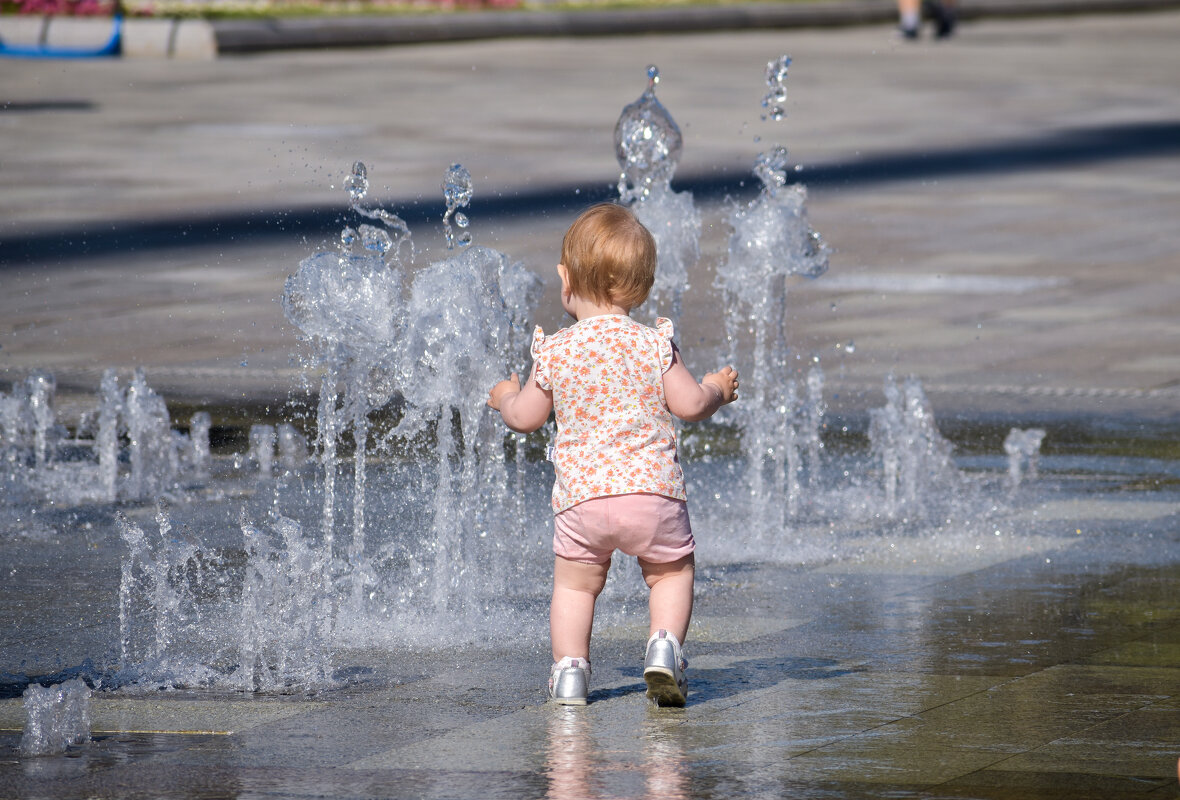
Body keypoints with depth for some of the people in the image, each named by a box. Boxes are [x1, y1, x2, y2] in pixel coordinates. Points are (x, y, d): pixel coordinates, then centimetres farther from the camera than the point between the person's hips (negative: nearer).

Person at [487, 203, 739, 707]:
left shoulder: (555, 352, 0)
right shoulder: (654, 344, -2)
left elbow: (525, 418, 9)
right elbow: (689, 405, -2)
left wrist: (505, 397, 32)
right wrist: (717, 390, 20)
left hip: (581, 496, 0)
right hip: (652, 488, 0)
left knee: (574, 581, 16)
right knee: (671, 571, 17)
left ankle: (569, 667, 7)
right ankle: (664, 647, -2)